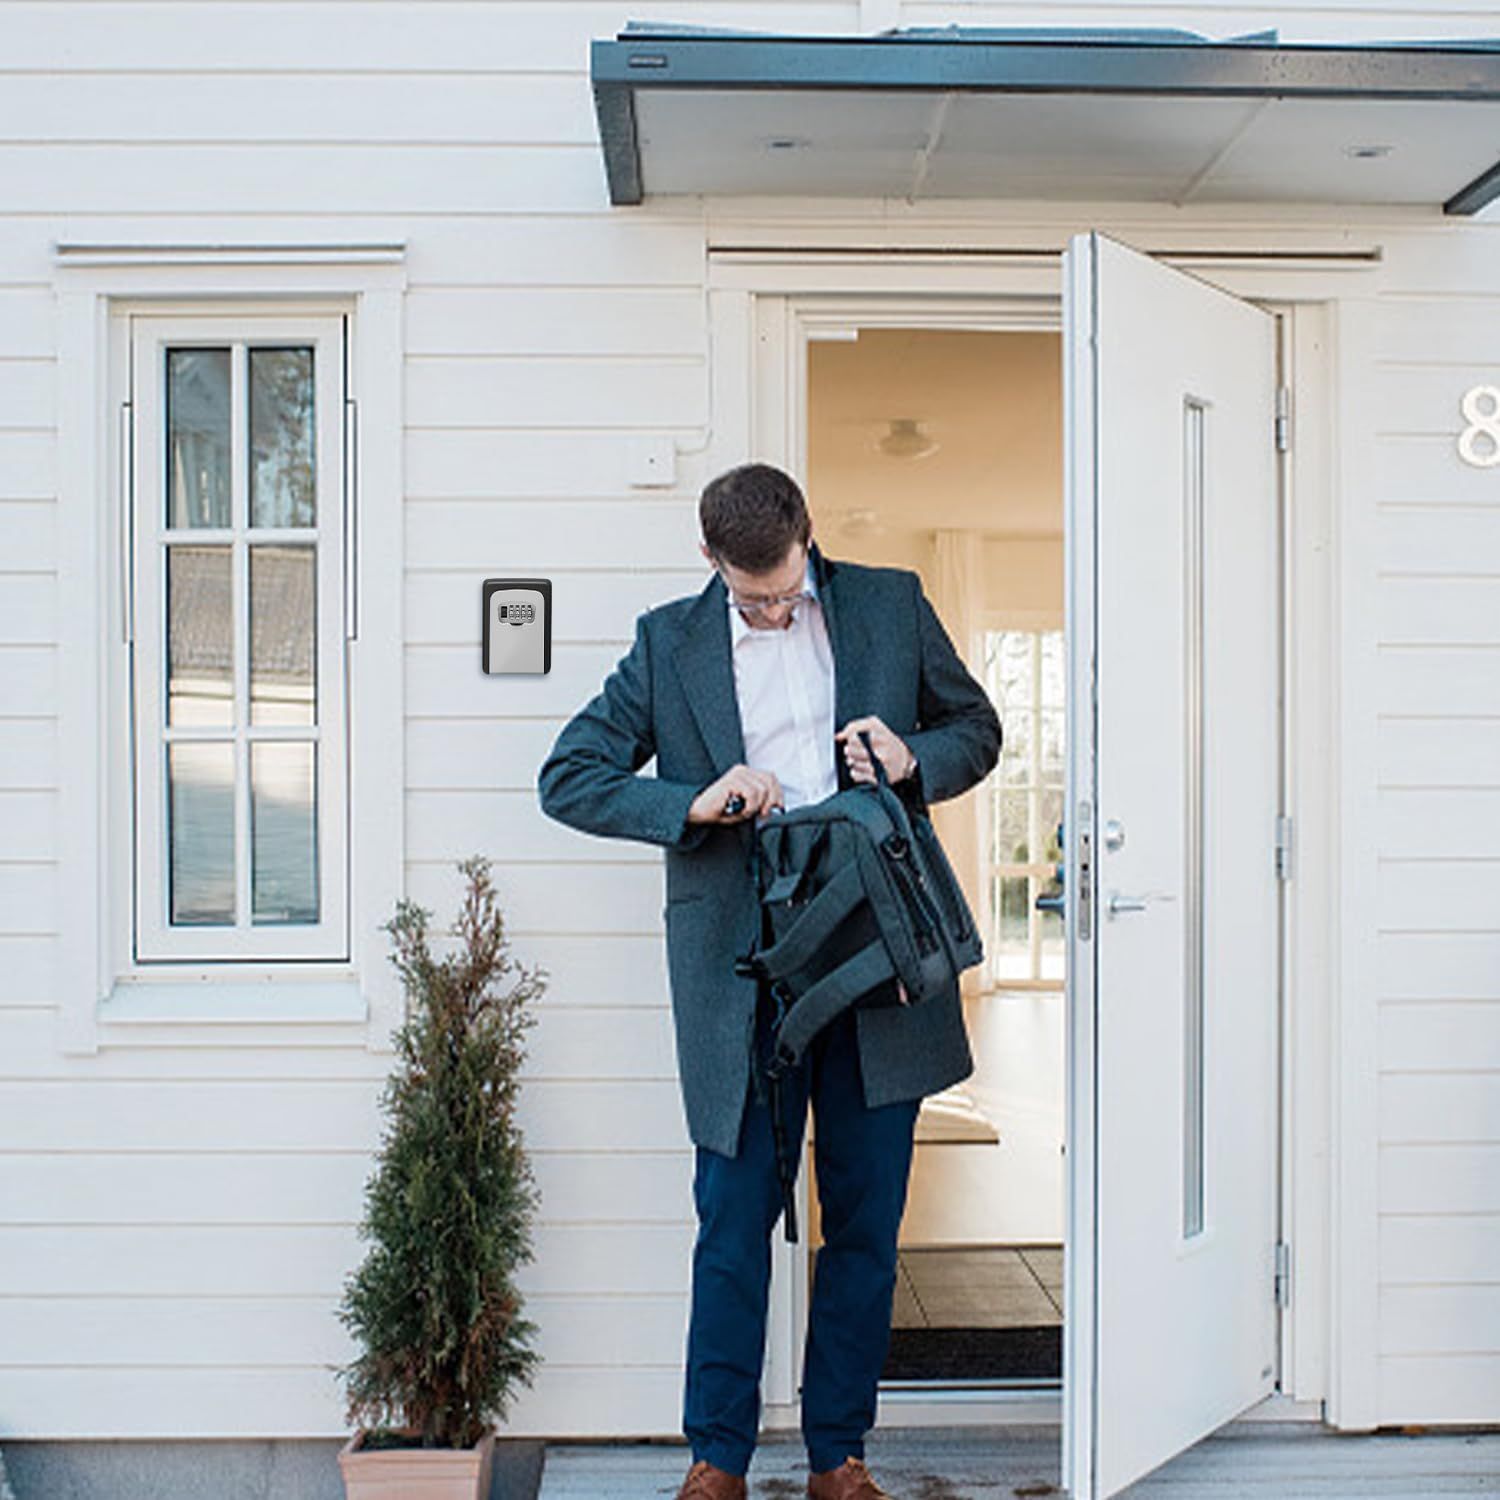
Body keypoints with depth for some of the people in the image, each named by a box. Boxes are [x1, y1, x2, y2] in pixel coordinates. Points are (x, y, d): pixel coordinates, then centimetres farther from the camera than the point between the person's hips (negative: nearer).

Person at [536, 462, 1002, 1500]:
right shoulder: (669, 642, 5)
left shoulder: (891, 606, 6)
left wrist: (914, 759, -7)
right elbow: (569, 779, 3)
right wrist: (694, 804, -12)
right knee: (732, 1220, 3)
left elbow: (979, 730, 15)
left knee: (867, 1221, 9)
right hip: (740, 974, -1)